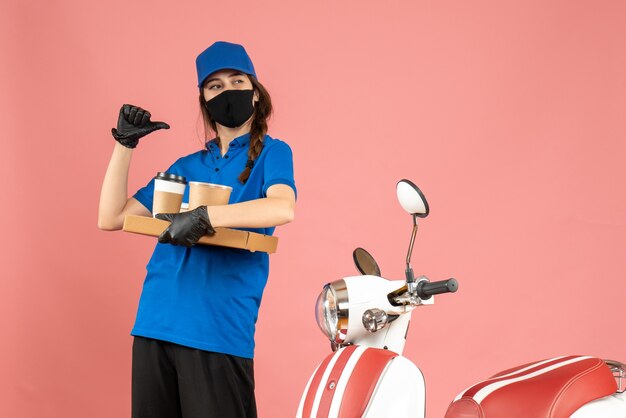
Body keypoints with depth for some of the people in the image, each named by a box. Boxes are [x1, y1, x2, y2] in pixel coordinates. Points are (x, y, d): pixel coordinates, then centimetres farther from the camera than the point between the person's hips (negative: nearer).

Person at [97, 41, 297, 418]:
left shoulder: (270, 153, 4)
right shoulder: (186, 167, 18)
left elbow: (282, 208, -19)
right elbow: (111, 218, 14)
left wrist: (205, 216, -26)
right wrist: (125, 145, 9)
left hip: (219, 331, -5)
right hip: (154, 326, 5)